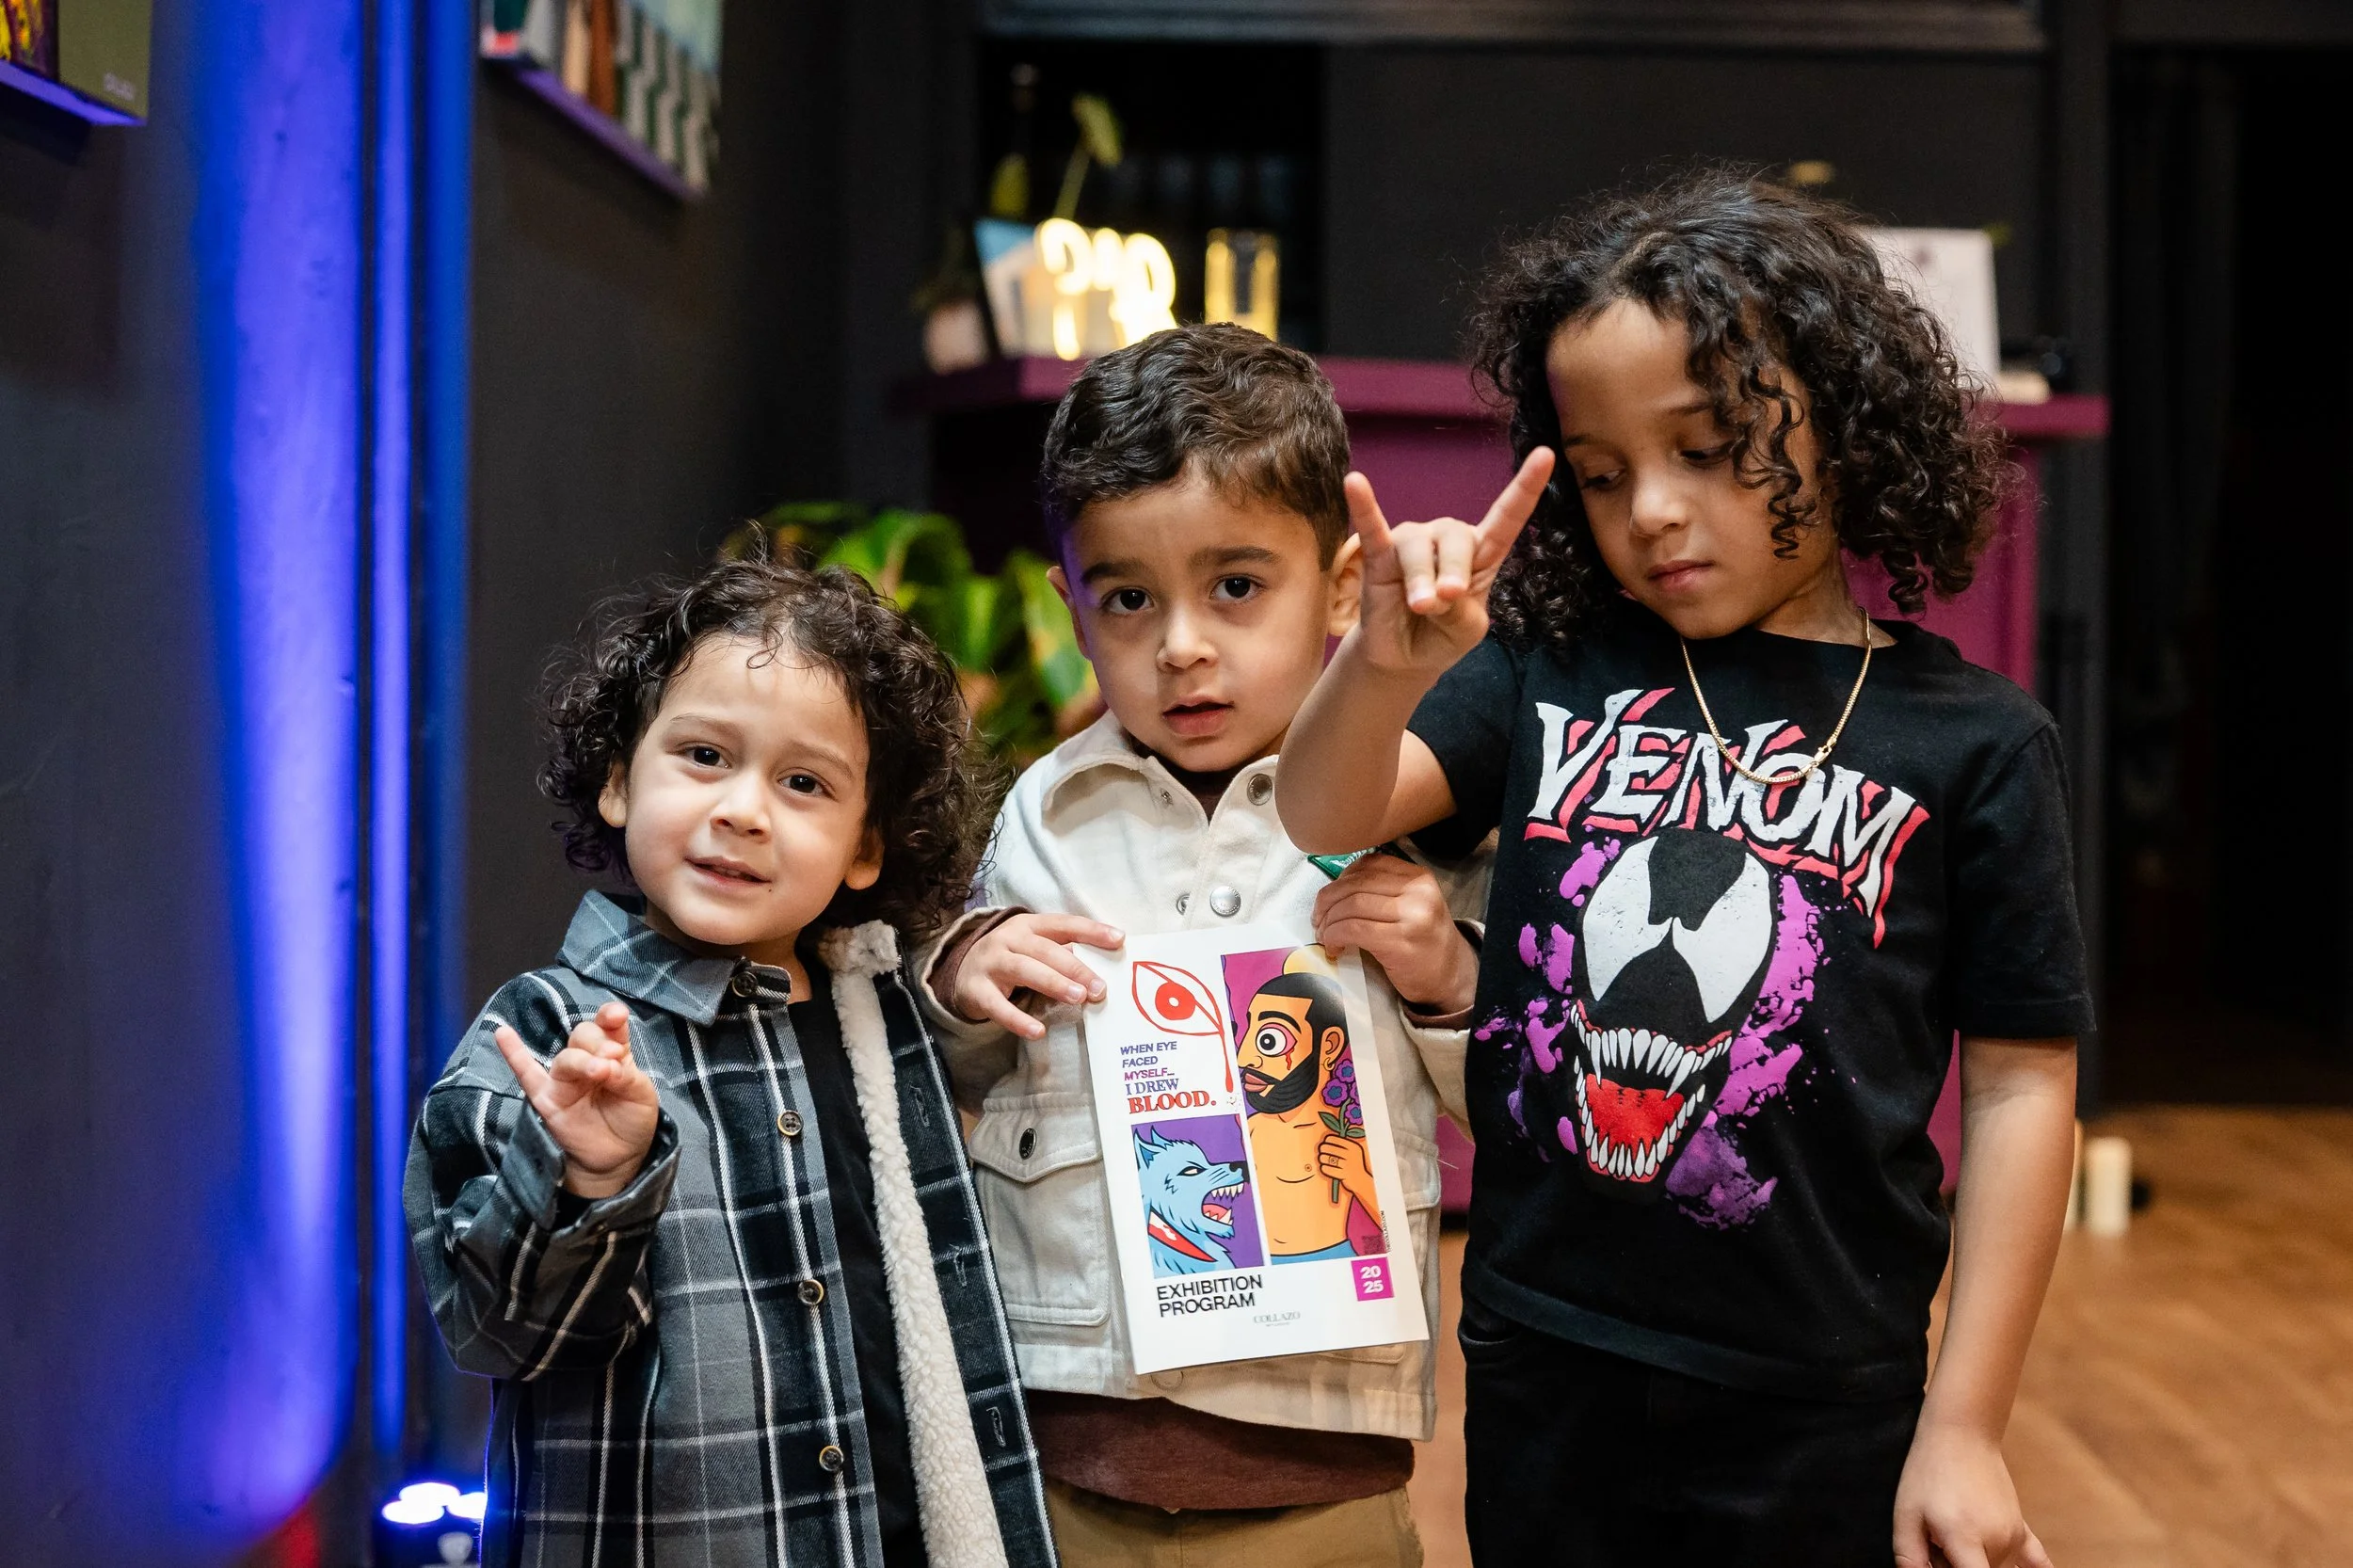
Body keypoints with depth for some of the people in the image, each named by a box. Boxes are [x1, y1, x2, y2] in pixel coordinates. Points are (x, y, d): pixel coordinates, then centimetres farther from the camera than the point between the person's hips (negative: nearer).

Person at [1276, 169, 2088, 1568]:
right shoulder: (1549, 671, 1)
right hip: (1541, 1380, 2)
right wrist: (1388, 664, -30)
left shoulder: (1974, 743, -5)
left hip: (1821, 1414, -2)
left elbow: (2021, 1086, -4)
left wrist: (1964, 1431, -6)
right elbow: (1328, 821, -9)